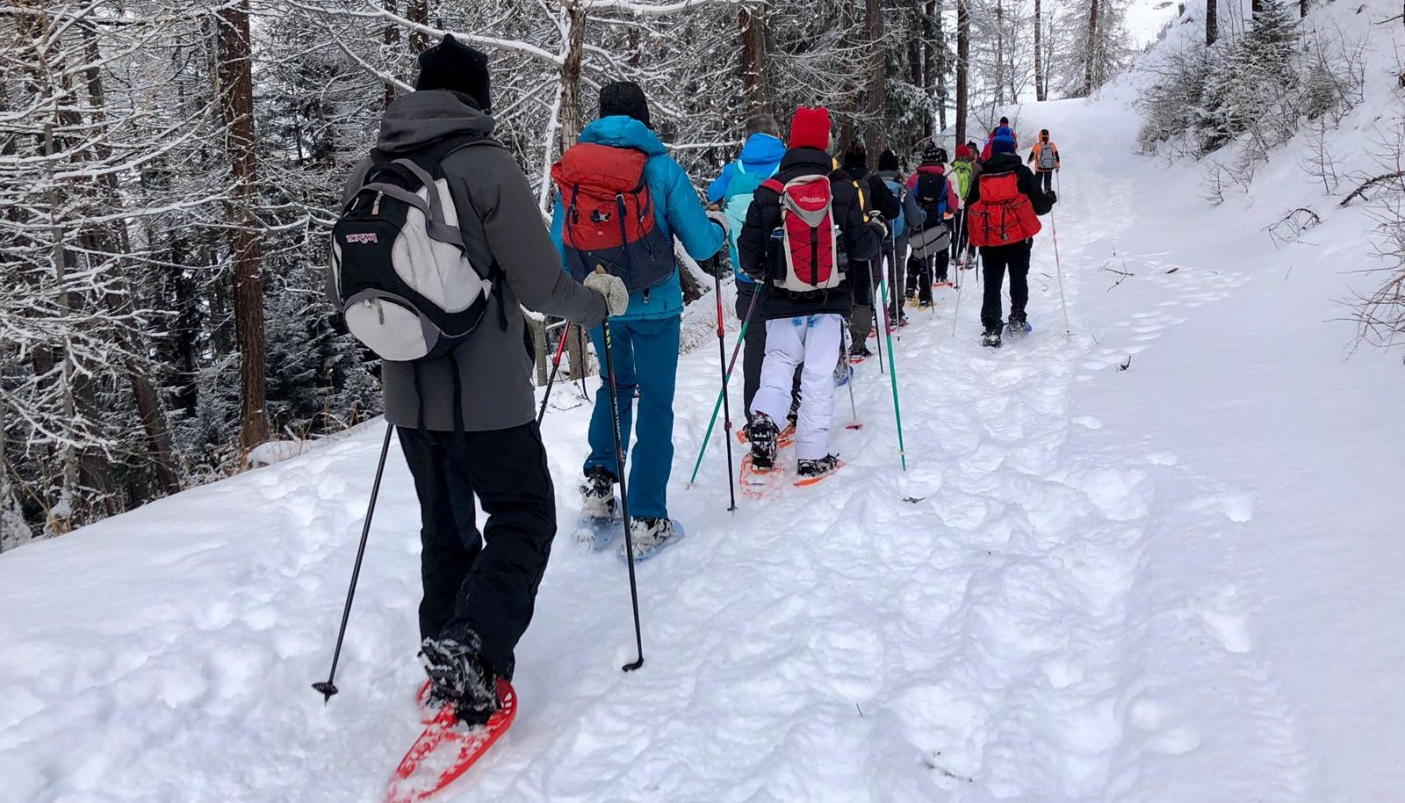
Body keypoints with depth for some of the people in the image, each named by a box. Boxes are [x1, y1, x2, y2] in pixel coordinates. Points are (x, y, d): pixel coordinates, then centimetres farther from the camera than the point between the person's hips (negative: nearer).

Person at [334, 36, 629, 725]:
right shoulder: (486, 165, -13)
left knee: (445, 528, 20)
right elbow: (540, 287, -14)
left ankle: (451, 666, 25)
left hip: (408, 397, 6)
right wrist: (600, 301, 6)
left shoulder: (366, 174, 4)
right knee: (523, 518, 10)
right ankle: (469, 645, -9)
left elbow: (342, 293, 10)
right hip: (487, 398, -5)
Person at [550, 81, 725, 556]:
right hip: (654, 304, -3)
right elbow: (700, 244, -9)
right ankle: (647, 520, 7)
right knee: (655, 402, 7)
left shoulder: (571, 168, 0)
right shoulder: (661, 169, -10)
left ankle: (599, 480, 14)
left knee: (616, 384, 27)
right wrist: (718, 226, 13)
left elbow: (558, 248, 4)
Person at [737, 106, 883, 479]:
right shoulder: (843, 188, -5)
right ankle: (813, 455, 5)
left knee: (778, 360, 15)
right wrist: (879, 232, 19)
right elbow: (861, 246, -3)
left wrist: (757, 271, 21)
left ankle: (764, 417, -12)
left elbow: (749, 248, -1)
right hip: (830, 298, 0)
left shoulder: (769, 191, -4)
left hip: (783, 298, 1)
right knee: (819, 372, 4)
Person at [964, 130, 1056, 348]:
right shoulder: (1022, 173, -1)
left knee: (992, 284, 5)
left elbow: (969, 209, 8)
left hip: (989, 240, 1)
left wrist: (974, 235, 25)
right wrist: (1051, 199, 18)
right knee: (1019, 279, 19)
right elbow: (1038, 205, -3)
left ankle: (991, 330, -1)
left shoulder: (981, 176, 5)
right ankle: (1017, 320, 19)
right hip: (1018, 237, -1)